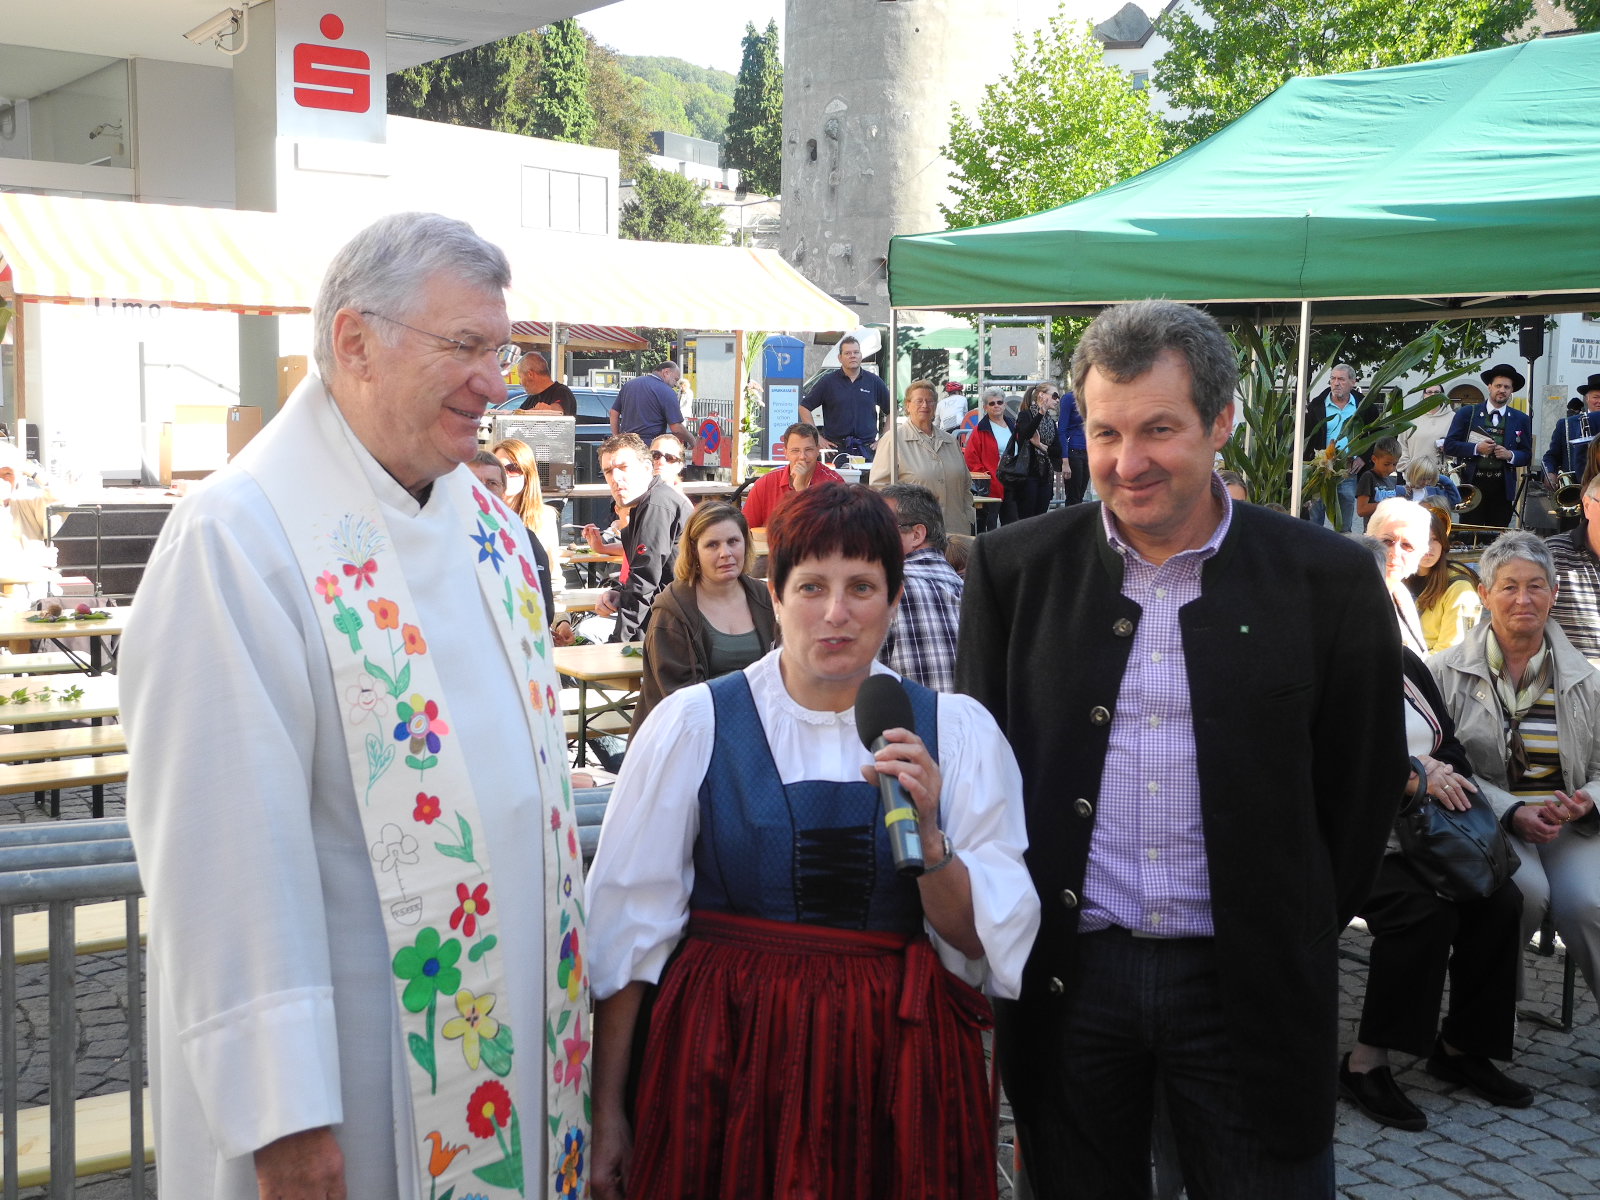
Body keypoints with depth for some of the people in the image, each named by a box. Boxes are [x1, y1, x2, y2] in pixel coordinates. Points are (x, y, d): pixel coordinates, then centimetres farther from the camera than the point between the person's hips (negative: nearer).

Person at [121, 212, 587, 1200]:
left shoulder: (490, 527, 7)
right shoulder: (238, 537, -17)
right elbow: (228, 844, -21)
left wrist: (571, 983, 14)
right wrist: (279, 1106, -20)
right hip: (359, 1062, -7)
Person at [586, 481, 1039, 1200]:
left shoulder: (958, 732, -1)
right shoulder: (693, 725, -5)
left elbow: (985, 943, -2)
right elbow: (630, 923, -2)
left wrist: (927, 839, -19)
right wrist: (607, 1112, -1)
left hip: (896, 1058, 1)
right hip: (725, 1055, -1)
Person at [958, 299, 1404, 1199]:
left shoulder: (1327, 579, -5)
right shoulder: (1015, 568, -1)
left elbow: (1365, 783, 4)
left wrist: (1301, 938, 7)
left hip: (1248, 982, -1)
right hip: (1065, 972, 1)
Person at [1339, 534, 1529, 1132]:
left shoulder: (1407, 664, 18)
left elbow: (1453, 750, 17)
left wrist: (1446, 779, -6)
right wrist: (1411, 777, -21)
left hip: (1425, 835, 7)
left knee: (1500, 900, -15)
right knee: (1424, 912, -28)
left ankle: (1461, 1046, 3)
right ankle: (1368, 1062, -16)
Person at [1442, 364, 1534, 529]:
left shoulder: (1521, 419, 11)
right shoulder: (1467, 413, 6)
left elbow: (1527, 455, 11)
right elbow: (1449, 445, 1)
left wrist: (1510, 455, -10)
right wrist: (1476, 448, -12)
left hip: (1502, 488, 2)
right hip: (1472, 484, -1)